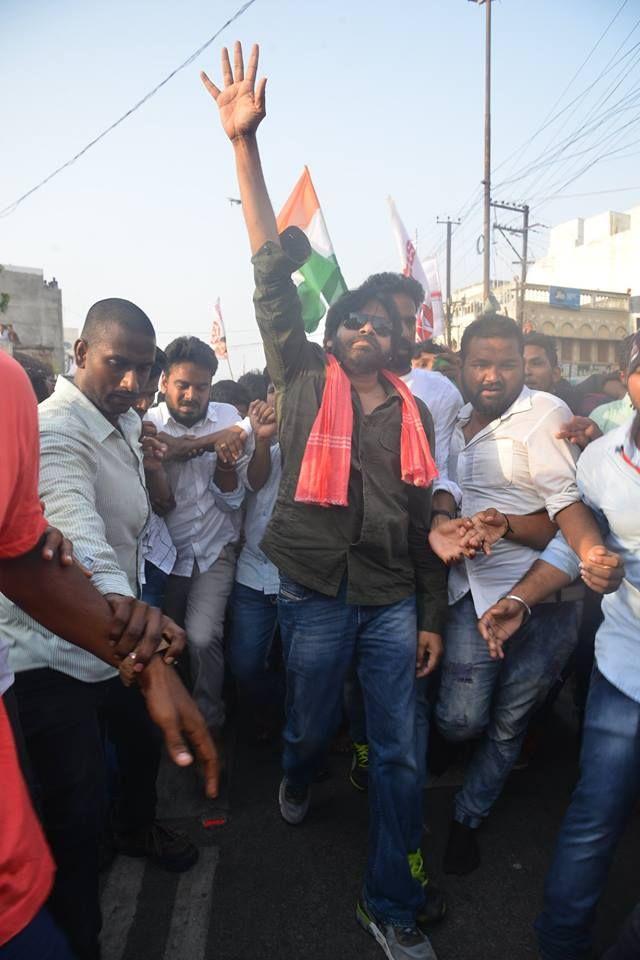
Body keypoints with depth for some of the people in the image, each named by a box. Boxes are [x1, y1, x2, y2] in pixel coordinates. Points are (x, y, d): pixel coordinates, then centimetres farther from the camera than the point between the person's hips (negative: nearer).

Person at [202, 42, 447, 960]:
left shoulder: (414, 413, 6)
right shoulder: (305, 380, -1)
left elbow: (426, 520, 8)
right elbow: (273, 277, -8)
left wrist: (432, 616, 6)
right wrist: (246, 143, -12)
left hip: (393, 601, 3)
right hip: (317, 595, -2)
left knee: (399, 754, 7)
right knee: (313, 725, 16)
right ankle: (299, 780, 54)